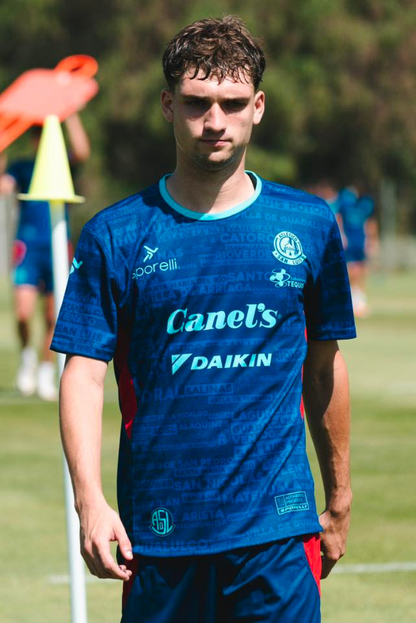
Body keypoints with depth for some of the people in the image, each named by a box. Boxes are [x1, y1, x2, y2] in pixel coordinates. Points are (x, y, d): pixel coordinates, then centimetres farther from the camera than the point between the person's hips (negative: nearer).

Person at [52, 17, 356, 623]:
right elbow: (84, 374, -2)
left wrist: (338, 503, 17)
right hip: (159, 529, -1)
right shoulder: (114, 236, 0)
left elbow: (324, 367, 14)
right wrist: (90, 501, -15)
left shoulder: (310, 225, 5)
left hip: (278, 527, 1)